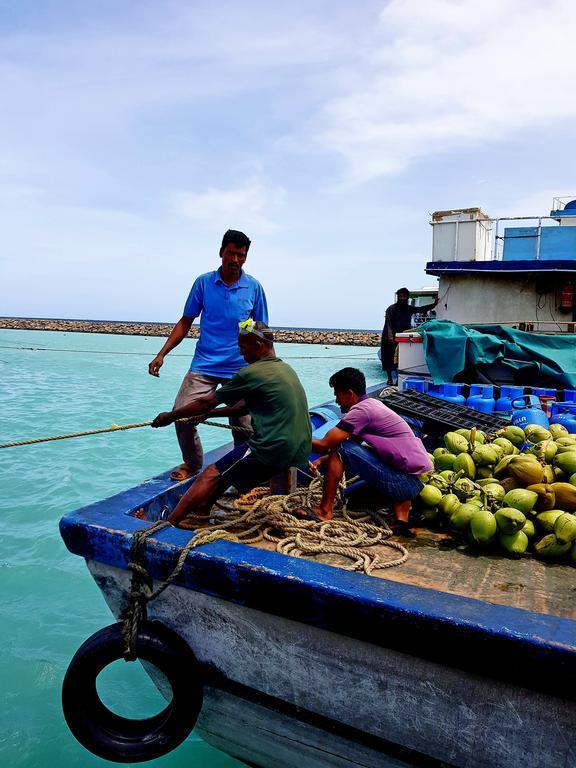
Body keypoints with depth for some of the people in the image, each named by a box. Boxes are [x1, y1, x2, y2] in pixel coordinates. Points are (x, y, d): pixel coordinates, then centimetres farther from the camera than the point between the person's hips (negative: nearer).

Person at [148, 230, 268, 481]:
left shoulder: (254, 287, 3)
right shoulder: (203, 282, 2)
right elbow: (185, 322, 7)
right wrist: (162, 354, -1)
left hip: (240, 369, 0)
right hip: (204, 365, 1)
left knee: (244, 426, 1)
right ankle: (192, 463, 16)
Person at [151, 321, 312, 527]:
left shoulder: (252, 373, -10)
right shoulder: (285, 368, 16)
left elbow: (207, 402, -3)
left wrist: (169, 416, 10)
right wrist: (209, 414, 26)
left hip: (273, 449, -9)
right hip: (301, 452, 9)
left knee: (211, 475, -1)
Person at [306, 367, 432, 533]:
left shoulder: (362, 410, -15)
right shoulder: (372, 404, 14)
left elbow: (325, 444, -16)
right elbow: (352, 445, 19)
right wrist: (323, 459, 9)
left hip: (405, 481, -9)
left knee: (340, 450, -13)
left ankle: (325, 511, -6)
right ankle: (400, 506, 7)